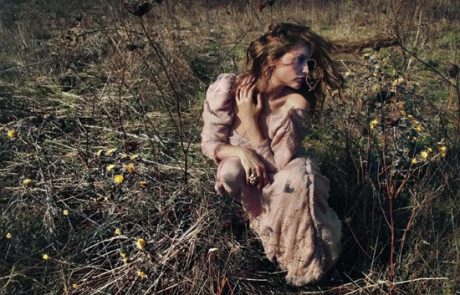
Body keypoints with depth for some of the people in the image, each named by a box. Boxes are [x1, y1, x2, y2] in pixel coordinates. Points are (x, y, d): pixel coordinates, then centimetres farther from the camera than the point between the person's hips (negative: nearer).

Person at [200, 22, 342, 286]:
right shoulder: (228, 89, -22)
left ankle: (301, 259, -11)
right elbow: (209, 143, -13)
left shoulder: (296, 104, -25)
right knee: (232, 171, -33)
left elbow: (275, 165, -26)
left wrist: (249, 120, -31)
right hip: (245, 183, 1)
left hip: (281, 182, -1)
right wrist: (240, 151, -33)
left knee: (300, 175, -33)